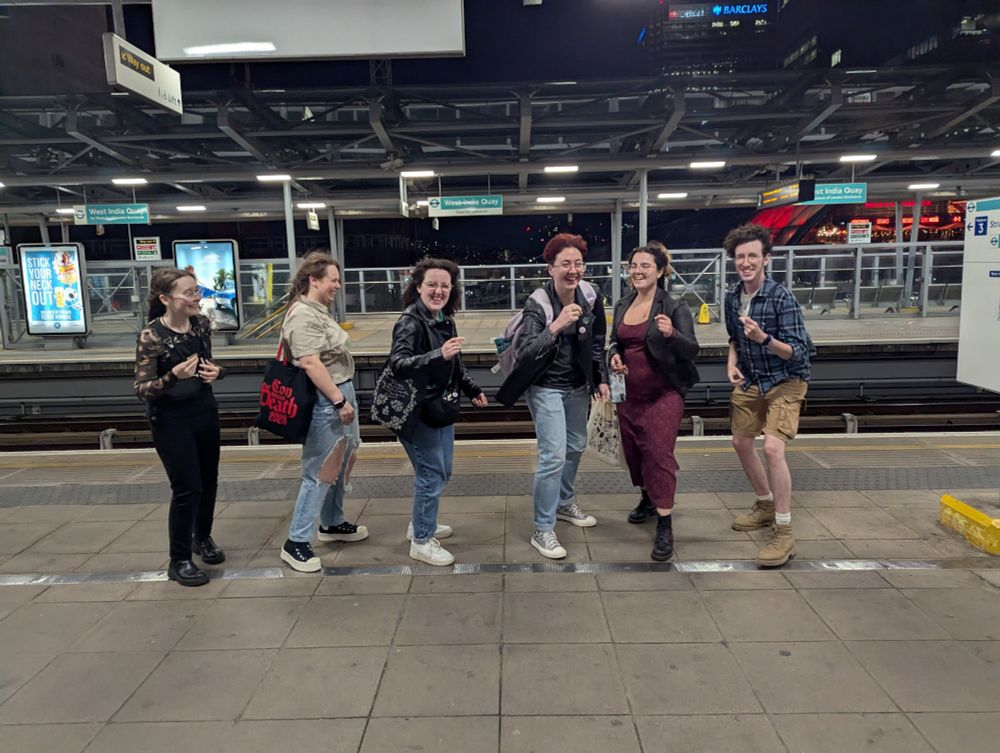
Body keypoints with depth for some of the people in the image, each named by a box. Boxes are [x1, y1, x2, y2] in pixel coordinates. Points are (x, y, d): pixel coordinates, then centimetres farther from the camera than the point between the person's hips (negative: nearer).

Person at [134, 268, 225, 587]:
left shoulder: (202, 324, -2)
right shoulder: (151, 336, -19)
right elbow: (141, 389, -17)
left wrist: (216, 372, -11)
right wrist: (173, 376, -34)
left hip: (205, 412, 6)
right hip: (171, 420, -6)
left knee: (208, 481, 16)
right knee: (187, 488, -3)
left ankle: (203, 538, 40)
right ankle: (179, 561, 15)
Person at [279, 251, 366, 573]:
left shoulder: (319, 311, 14)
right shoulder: (303, 316, -17)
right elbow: (311, 364, -24)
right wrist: (339, 401, -23)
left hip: (339, 393, 10)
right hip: (325, 401, -10)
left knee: (340, 466, 20)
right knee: (321, 473, -4)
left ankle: (332, 523, 36)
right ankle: (296, 543, 6)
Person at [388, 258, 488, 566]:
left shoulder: (445, 320, 7)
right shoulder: (410, 321, -18)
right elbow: (398, 363, -31)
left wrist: (472, 389, 25)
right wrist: (438, 355, -43)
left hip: (442, 407, 9)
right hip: (418, 411, -9)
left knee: (442, 472, 18)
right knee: (431, 475, -2)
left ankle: (420, 524, 38)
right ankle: (421, 542, 15)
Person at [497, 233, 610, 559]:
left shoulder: (590, 296, -6)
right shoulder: (537, 304, -22)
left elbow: (597, 343, 8)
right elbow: (524, 353, -32)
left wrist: (601, 379, 6)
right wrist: (555, 326, -43)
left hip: (578, 386, 6)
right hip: (547, 388, -6)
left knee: (576, 447, 20)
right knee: (554, 455, -11)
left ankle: (565, 503, 44)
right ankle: (542, 530, 2)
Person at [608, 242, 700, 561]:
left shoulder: (674, 307, -10)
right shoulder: (622, 306, 7)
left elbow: (692, 350, -14)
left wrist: (672, 334, -35)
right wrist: (614, 356, -4)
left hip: (662, 393, -6)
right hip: (629, 392, 6)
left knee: (659, 453, -9)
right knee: (633, 450, 17)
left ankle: (665, 526, -1)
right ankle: (648, 499, 42)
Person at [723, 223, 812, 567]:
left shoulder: (782, 297, -22)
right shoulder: (732, 296, -2)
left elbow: (799, 351, -24)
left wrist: (764, 338, -40)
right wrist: (732, 364, -4)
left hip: (785, 381, -7)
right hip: (750, 381, 7)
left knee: (772, 447, -22)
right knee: (741, 442, 15)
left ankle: (784, 533, -10)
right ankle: (765, 505, 38)